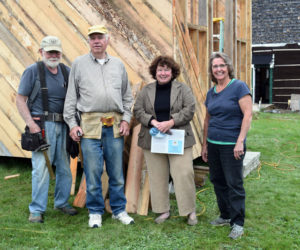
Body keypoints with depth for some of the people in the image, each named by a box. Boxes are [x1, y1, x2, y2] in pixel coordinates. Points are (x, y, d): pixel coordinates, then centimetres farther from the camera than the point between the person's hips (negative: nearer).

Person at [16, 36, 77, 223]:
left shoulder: (67, 72, 12)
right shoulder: (33, 71, -1)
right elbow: (20, 99, -3)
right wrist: (30, 123, -14)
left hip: (64, 126, 5)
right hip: (42, 125, -5)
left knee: (65, 167, 10)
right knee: (41, 168, -6)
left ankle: (62, 202, 27)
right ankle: (37, 210, 5)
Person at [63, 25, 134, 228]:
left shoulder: (118, 65, 14)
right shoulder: (79, 64, 7)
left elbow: (127, 96, 17)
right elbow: (71, 97, 7)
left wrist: (126, 119, 6)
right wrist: (72, 124, 0)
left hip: (115, 126, 2)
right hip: (90, 125, -2)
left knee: (117, 172, 7)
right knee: (93, 172, 0)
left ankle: (119, 210, 20)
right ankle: (95, 212, 15)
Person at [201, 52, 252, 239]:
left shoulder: (239, 87, -8)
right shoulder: (211, 92, 12)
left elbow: (248, 115, -14)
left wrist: (240, 141, -20)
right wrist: (205, 145, 17)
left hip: (231, 145, -7)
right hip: (213, 144, 7)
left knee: (234, 184, -2)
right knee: (218, 181, 14)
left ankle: (238, 223, 10)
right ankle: (225, 215, 29)